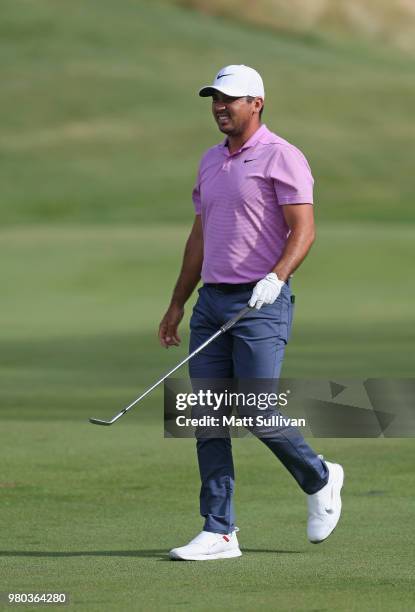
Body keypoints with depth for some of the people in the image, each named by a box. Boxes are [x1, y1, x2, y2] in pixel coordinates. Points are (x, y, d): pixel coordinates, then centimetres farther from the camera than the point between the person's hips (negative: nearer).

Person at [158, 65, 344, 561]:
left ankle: (319, 481, 19)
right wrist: (177, 305, 21)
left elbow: (303, 229, -14)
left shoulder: (281, 157, -7)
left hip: (261, 304, -7)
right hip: (211, 302, 7)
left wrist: (276, 278, -30)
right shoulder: (211, 162, 16)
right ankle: (219, 533, 2)